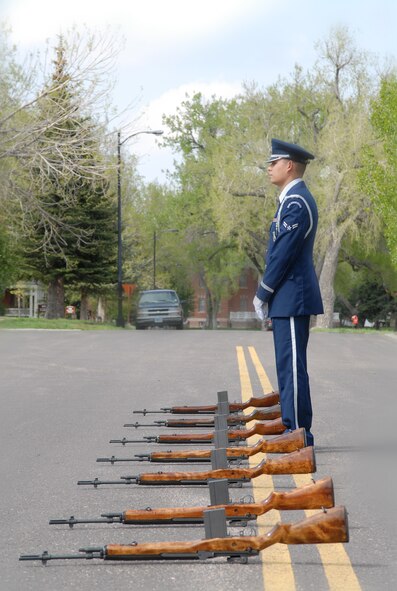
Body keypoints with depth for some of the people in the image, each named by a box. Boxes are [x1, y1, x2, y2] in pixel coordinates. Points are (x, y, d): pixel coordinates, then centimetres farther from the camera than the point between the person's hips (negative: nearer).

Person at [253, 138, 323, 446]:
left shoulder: (296, 202, -15)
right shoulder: (295, 199, 18)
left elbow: (284, 252, -19)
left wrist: (263, 293, -11)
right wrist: (267, 293, 18)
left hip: (293, 296, -11)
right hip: (290, 297, 11)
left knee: (292, 365, -8)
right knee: (288, 365, 12)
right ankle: (292, 429, 18)